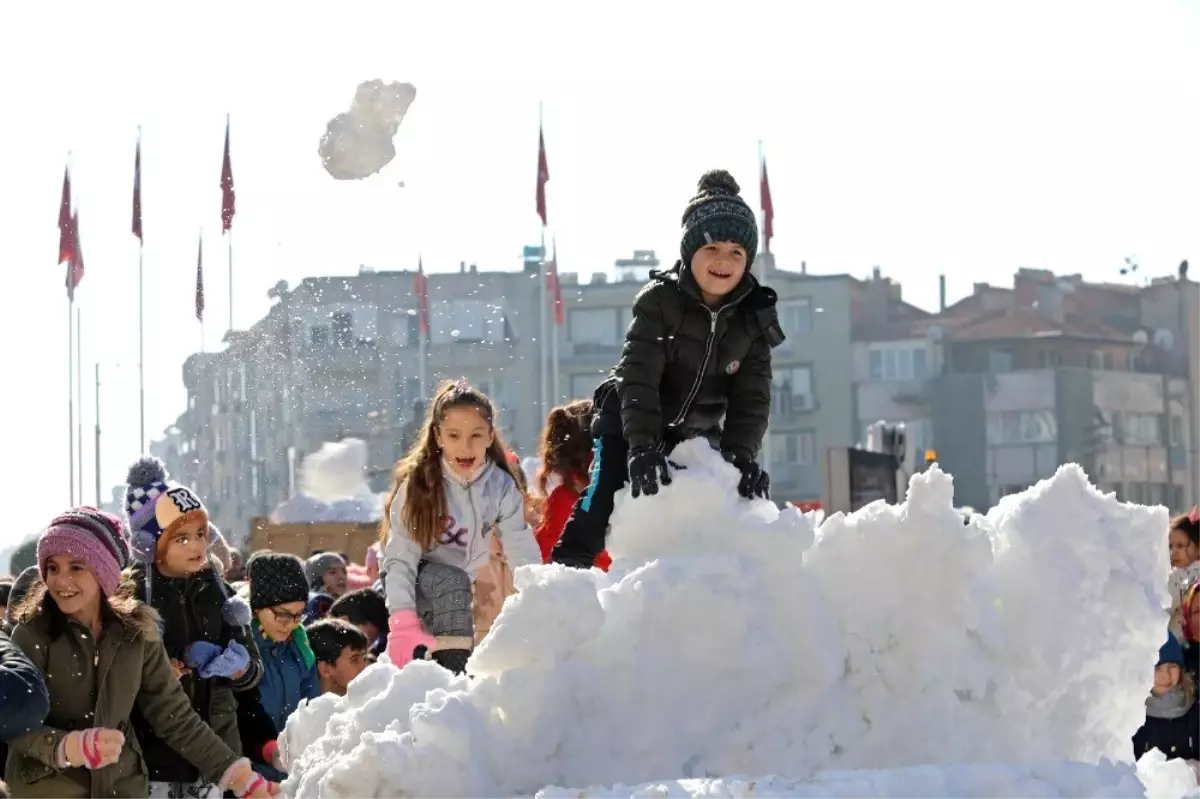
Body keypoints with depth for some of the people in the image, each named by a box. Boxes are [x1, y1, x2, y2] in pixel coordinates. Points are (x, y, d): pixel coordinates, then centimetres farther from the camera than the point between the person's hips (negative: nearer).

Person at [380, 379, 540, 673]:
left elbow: (524, 554, -24)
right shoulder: (418, 483, -25)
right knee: (453, 584, -32)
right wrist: (403, 624, -43)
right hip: (412, 582, -4)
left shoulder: (502, 487, -18)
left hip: (457, 588, 4)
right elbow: (400, 560, -29)